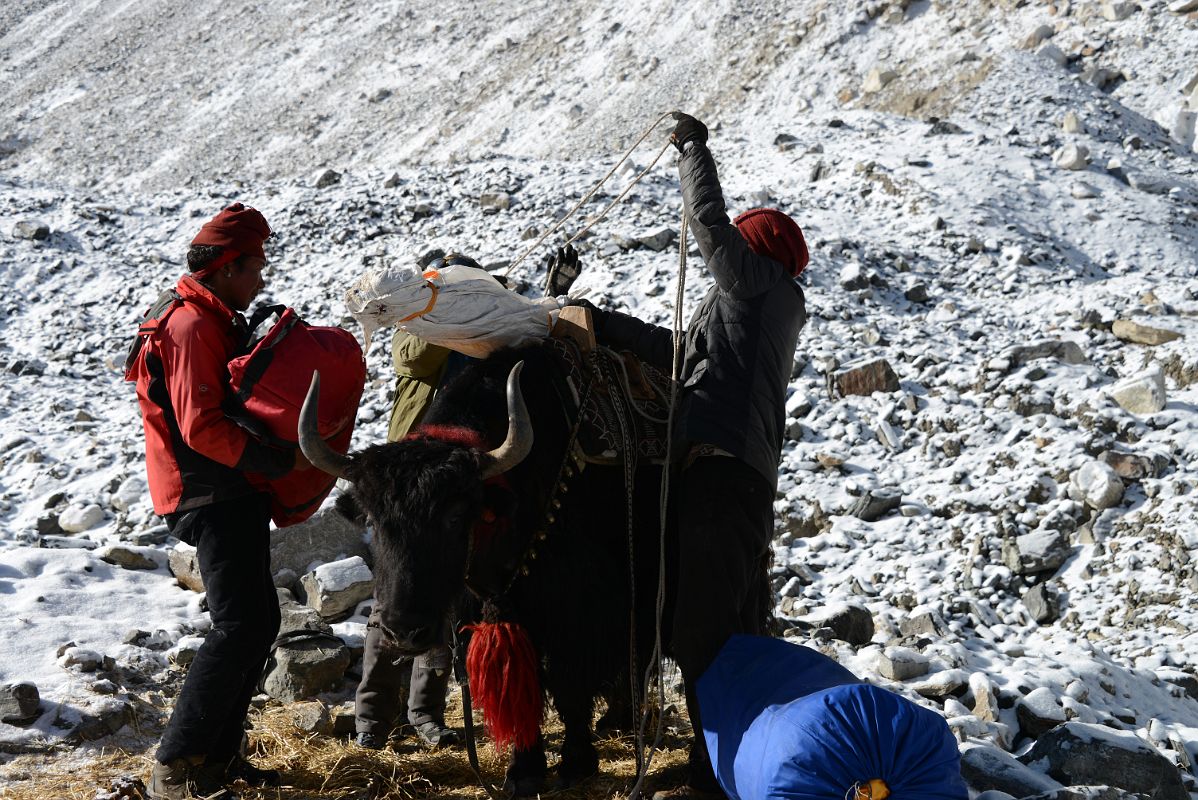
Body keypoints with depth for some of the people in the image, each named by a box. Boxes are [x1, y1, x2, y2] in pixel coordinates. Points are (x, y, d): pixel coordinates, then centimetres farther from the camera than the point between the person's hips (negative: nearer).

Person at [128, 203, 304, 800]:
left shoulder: (209, 319, 17)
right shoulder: (193, 327, -17)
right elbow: (202, 426, -24)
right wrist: (280, 460, -22)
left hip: (230, 496, 11)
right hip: (211, 498, -11)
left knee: (258, 622, 13)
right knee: (239, 627, -14)